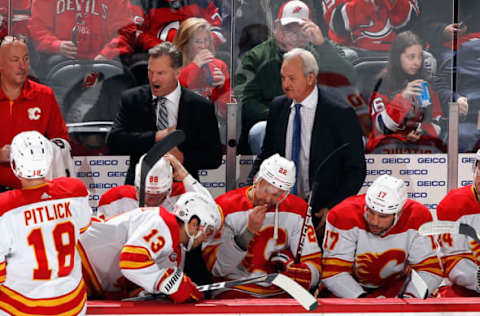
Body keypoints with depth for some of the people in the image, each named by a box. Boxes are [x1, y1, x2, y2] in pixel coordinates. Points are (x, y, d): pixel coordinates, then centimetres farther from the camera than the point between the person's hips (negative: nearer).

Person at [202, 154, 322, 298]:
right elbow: (216, 267, -7)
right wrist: (249, 231, -16)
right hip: (235, 291, -1)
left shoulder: (297, 210, 6)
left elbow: (313, 263, 7)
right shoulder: (226, 208, -3)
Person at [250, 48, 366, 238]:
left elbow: (356, 169, -4)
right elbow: (267, 154, 19)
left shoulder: (341, 114, -8)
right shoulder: (278, 107, 8)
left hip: (321, 211, -4)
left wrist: (333, 209, -14)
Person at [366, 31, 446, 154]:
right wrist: (402, 98, -25)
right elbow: (382, 126, -12)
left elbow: (436, 124, 13)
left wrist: (421, 132, -9)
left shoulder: (425, 84, 11)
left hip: (421, 143, 3)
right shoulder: (382, 84, -1)